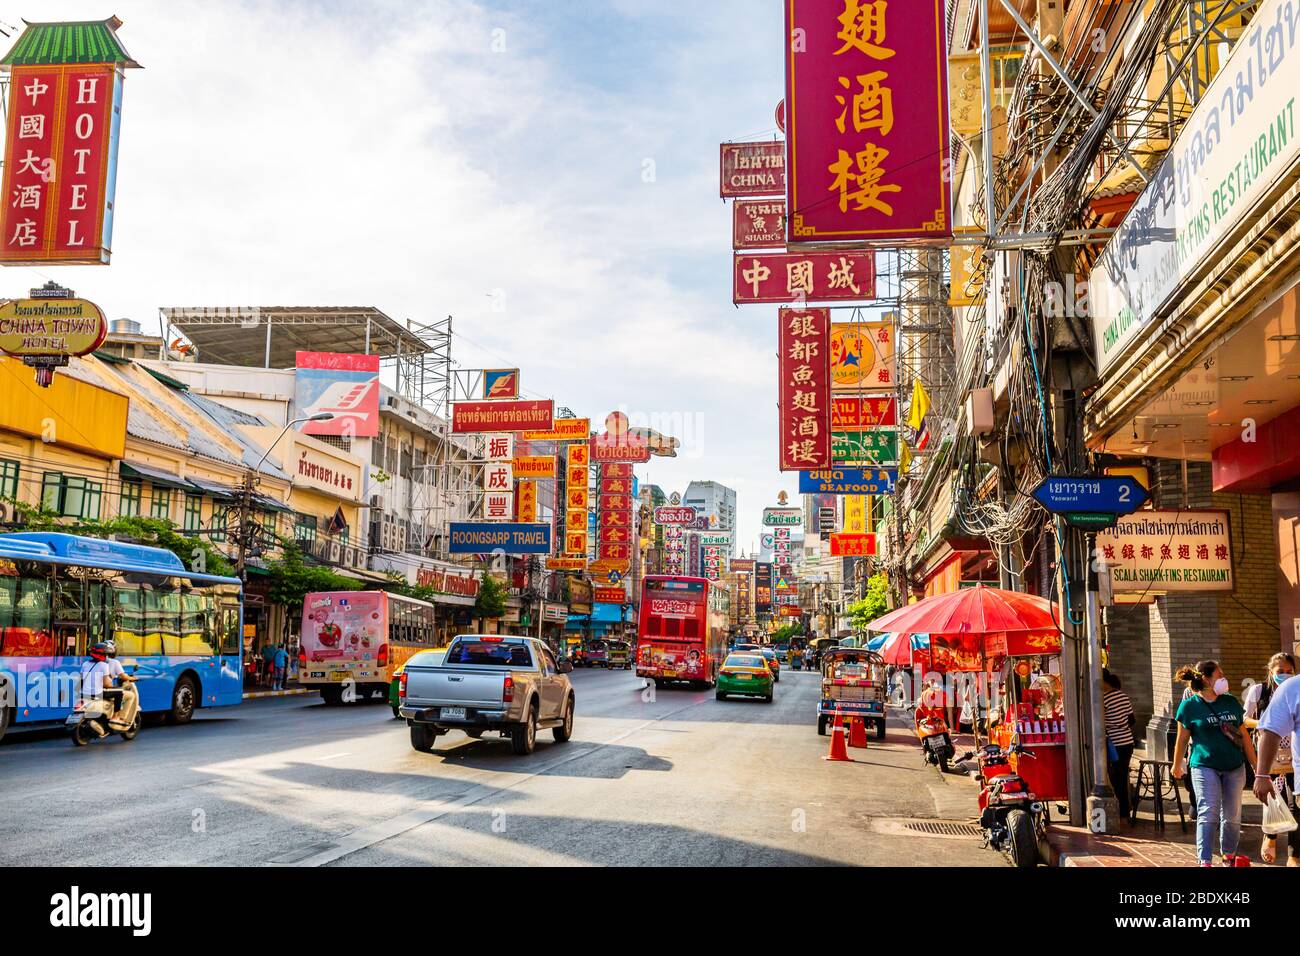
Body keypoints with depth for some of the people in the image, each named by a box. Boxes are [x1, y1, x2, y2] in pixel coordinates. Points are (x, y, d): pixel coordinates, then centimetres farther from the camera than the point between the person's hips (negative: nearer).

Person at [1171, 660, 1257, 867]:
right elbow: (1182, 739, 4)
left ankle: (1229, 856, 29)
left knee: (1232, 815, 11)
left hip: (1235, 767, 4)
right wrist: (1177, 766, 13)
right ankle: (1205, 861, -8)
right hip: (1205, 767, -4)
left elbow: (1244, 735, 13)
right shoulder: (1189, 706, -5)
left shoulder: (1231, 702, 8)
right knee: (1208, 814, -10)